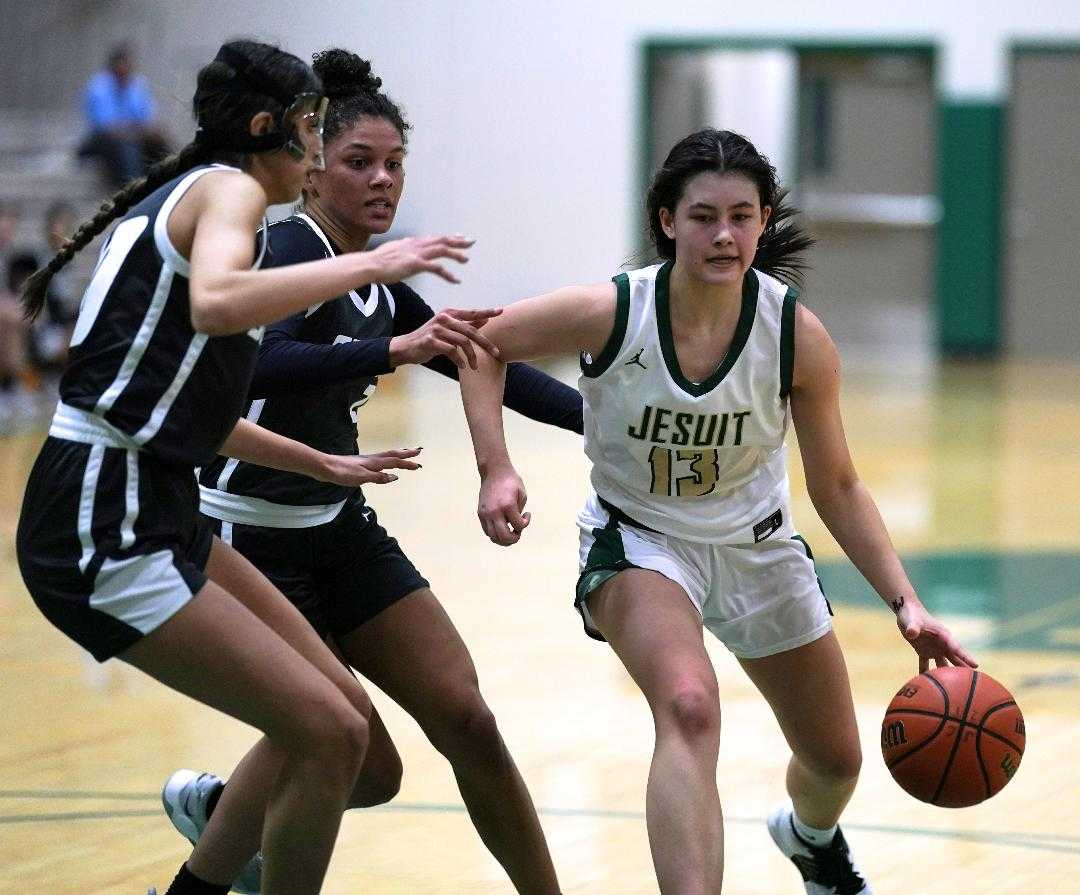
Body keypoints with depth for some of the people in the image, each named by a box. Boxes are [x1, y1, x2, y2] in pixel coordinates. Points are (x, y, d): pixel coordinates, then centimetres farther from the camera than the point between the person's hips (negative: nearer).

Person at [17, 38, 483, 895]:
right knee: (330, 735, -11)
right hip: (103, 530, -10)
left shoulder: (183, 196, 20)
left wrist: (326, 464, 32)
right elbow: (215, 303, -33)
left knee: (340, 714, 13)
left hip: (152, 511, 10)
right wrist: (366, 264, -28)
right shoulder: (228, 187, -8)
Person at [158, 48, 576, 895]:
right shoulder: (291, 249, -17)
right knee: (364, 768, -7)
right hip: (251, 534, -8)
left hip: (338, 528, 8)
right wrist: (394, 351, -45)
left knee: (467, 720, -3)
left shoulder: (376, 283, 8)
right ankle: (215, 812, 20)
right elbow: (256, 366, -36)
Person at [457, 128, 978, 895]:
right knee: (690, 709, -35)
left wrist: (906, 603, -19)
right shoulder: (613, 313, -25)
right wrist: (495, 470, -20)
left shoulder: (798, 337, -21)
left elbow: (837, 488, -10)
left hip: (755, 545, 3)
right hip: (638, 543, -3)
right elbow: (484, 344, -8)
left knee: (837, 760, 18)